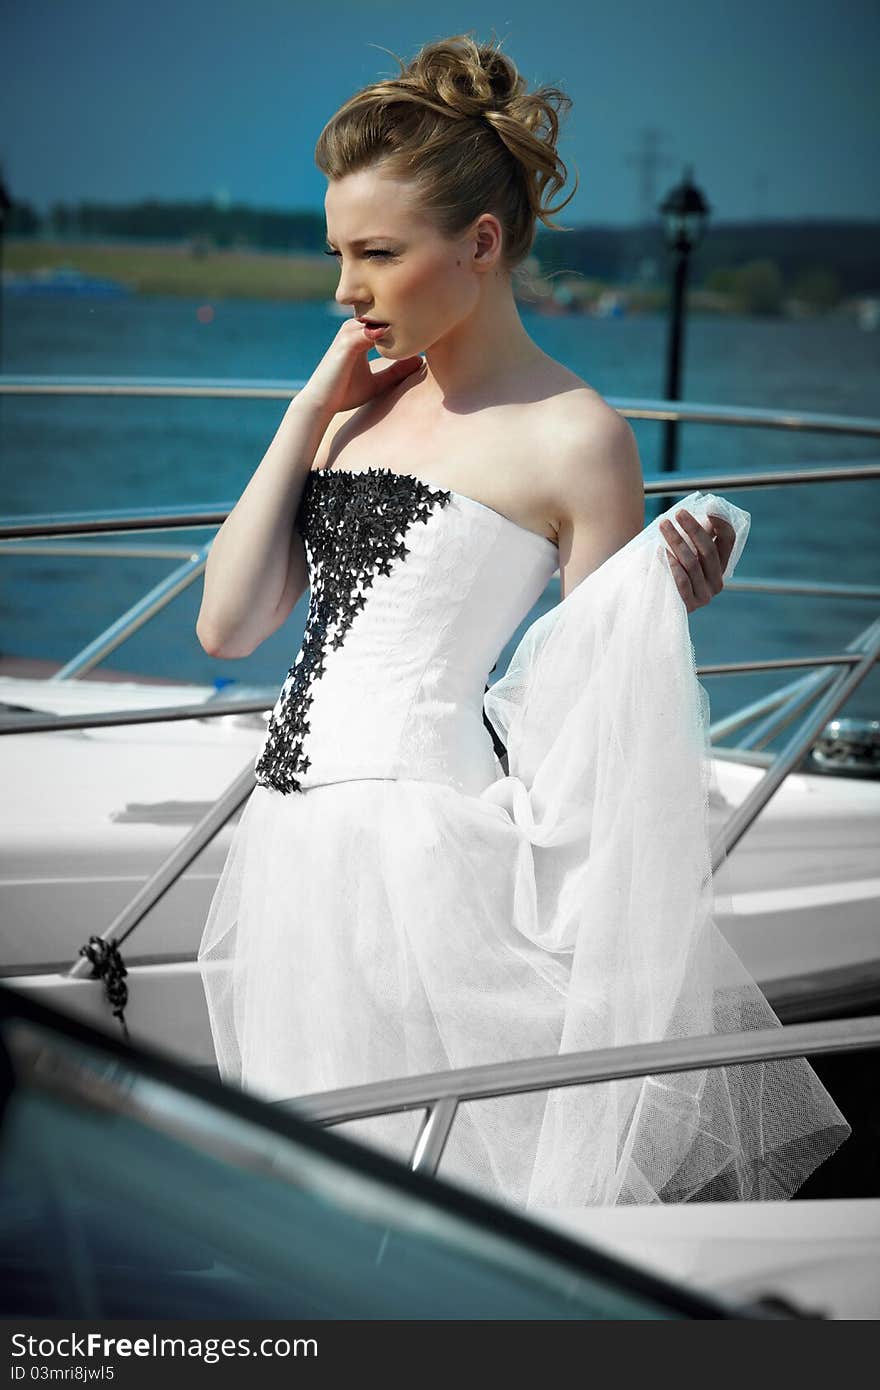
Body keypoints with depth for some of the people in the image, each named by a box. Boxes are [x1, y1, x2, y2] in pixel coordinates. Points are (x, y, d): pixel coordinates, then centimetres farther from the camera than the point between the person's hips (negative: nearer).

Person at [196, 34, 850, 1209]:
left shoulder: (573, 438, -6)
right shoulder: (355, 408, 13)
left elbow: (596, 703, -3)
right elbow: (227, 626, 7)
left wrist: (665, 608, -23)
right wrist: (311, 408, 5)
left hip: (429, 837, -6)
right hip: (295, 846, 6)